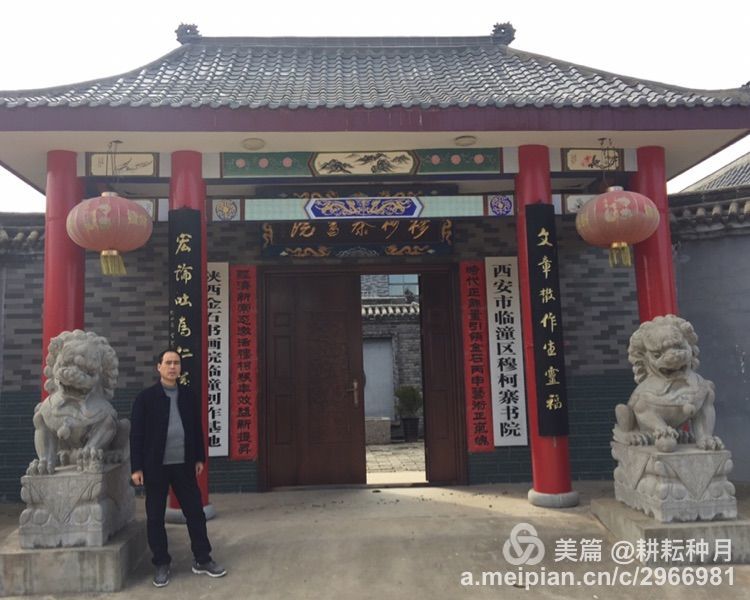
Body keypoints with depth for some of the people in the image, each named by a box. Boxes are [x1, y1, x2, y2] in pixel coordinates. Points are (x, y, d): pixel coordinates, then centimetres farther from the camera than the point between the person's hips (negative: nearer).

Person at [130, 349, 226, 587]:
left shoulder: (189, 396, 6)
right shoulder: (145, 397, -5)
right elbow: (136, 433, -6)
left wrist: (199, 458, 9)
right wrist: (136, 467, -9)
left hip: (184, 464, 3)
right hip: (156, 466, -3)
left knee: (195, 511, 7)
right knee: (155, 516, 7)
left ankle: (202, 559, 21)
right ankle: (161, 564, 23)